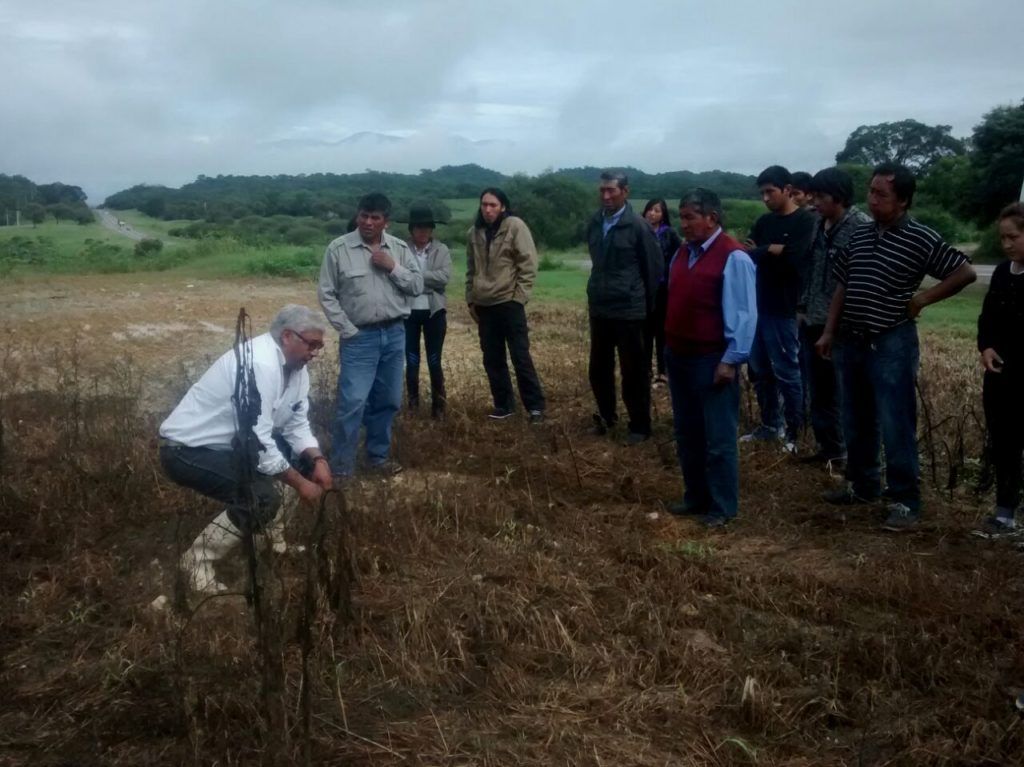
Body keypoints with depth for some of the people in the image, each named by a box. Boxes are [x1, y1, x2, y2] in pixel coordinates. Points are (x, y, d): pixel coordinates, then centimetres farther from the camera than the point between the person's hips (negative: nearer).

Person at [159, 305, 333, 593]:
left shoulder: (294, 364, 0)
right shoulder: (260, 364, -30)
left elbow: (297, 423, 6)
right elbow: (258, 443, -30)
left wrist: (317, 460, -12)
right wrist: (299, 483, -21)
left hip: (226, 442, 10)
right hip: (187, 450, -10)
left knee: (298, 454, 4)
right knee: (262, 496, -25)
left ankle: (271, 533, 17)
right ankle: (199, 559, -7)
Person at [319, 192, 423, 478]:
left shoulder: (400, 248, 5)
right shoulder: (338, 248, -5)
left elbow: (418, 286, 4)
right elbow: (327, 295, -4)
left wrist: (393, 267, -11)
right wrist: (347, 331, -9)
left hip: (394, 335, 4)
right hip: (359, 337, -4)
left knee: (388, 400, 12)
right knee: (352, 402, -9)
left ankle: (378, 455, 29)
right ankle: (341, 466, 1)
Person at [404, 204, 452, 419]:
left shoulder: (441, 250, 2)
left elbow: (444, 277, -11)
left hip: (434, 312, 0)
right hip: (408, 312, 0)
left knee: (434, 361, 6)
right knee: (411, 361, 7)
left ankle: (438, 405, 16)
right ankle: (412, 404, 18)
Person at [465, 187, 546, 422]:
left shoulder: (515, 226, -7)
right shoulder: (475, 231, 8)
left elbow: (528, 264, -9)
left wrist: (519, 296, -12)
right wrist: (471, 299, 12)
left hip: (509, 302, -5)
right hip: (484, 305, 5)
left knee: (521, 357, -3)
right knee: (492, 359, 10)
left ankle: (535, 406, 6)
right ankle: (504, 405, 21)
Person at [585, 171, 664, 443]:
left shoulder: (638, 226, -10)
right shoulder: (594, 223, 5)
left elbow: (654, 267, -5)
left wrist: (646, 303, 2)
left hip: (629, 310, -5)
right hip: (599, 308, 5)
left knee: (634, 371, 4)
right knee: (599, 369, 12)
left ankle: (639, 426, 16)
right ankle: (606, 415, 32)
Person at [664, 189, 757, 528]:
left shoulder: (733, 257, -14)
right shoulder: (682, 253, 10)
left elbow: (743, 314, -16)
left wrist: (731, 360, -17)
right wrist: (669, 347, 14)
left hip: (712, 360, -8)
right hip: (679, 357, 8)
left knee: (718, 437, 1)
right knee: (686, 433, 16)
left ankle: (722, 507, 12)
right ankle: (696, 496, 29)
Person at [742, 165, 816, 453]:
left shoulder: (806, 221, -7)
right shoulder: (764, 221, 13)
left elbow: (792, 260, -18)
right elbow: (747, 254, 4)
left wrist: (761, 252, -8)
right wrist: (772, 251, -12)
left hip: (784, 310, -7)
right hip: (759, 306, 7)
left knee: (786, 372, -1)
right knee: (760, 370, 12)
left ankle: (794, 432, 10)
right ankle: (770, 425, 25)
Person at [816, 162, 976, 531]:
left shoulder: (921, 238, -9)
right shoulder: (859, 235, 8)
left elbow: (965, 272, -9)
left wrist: (922, 298, -10)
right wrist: (829, 332, 10)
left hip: (892, 344, -6)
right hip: (850, 341, 6)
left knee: (895, 427, -3)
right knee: (856, 422, 16)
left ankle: (905, 500, 6)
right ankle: (862, 484, 31)